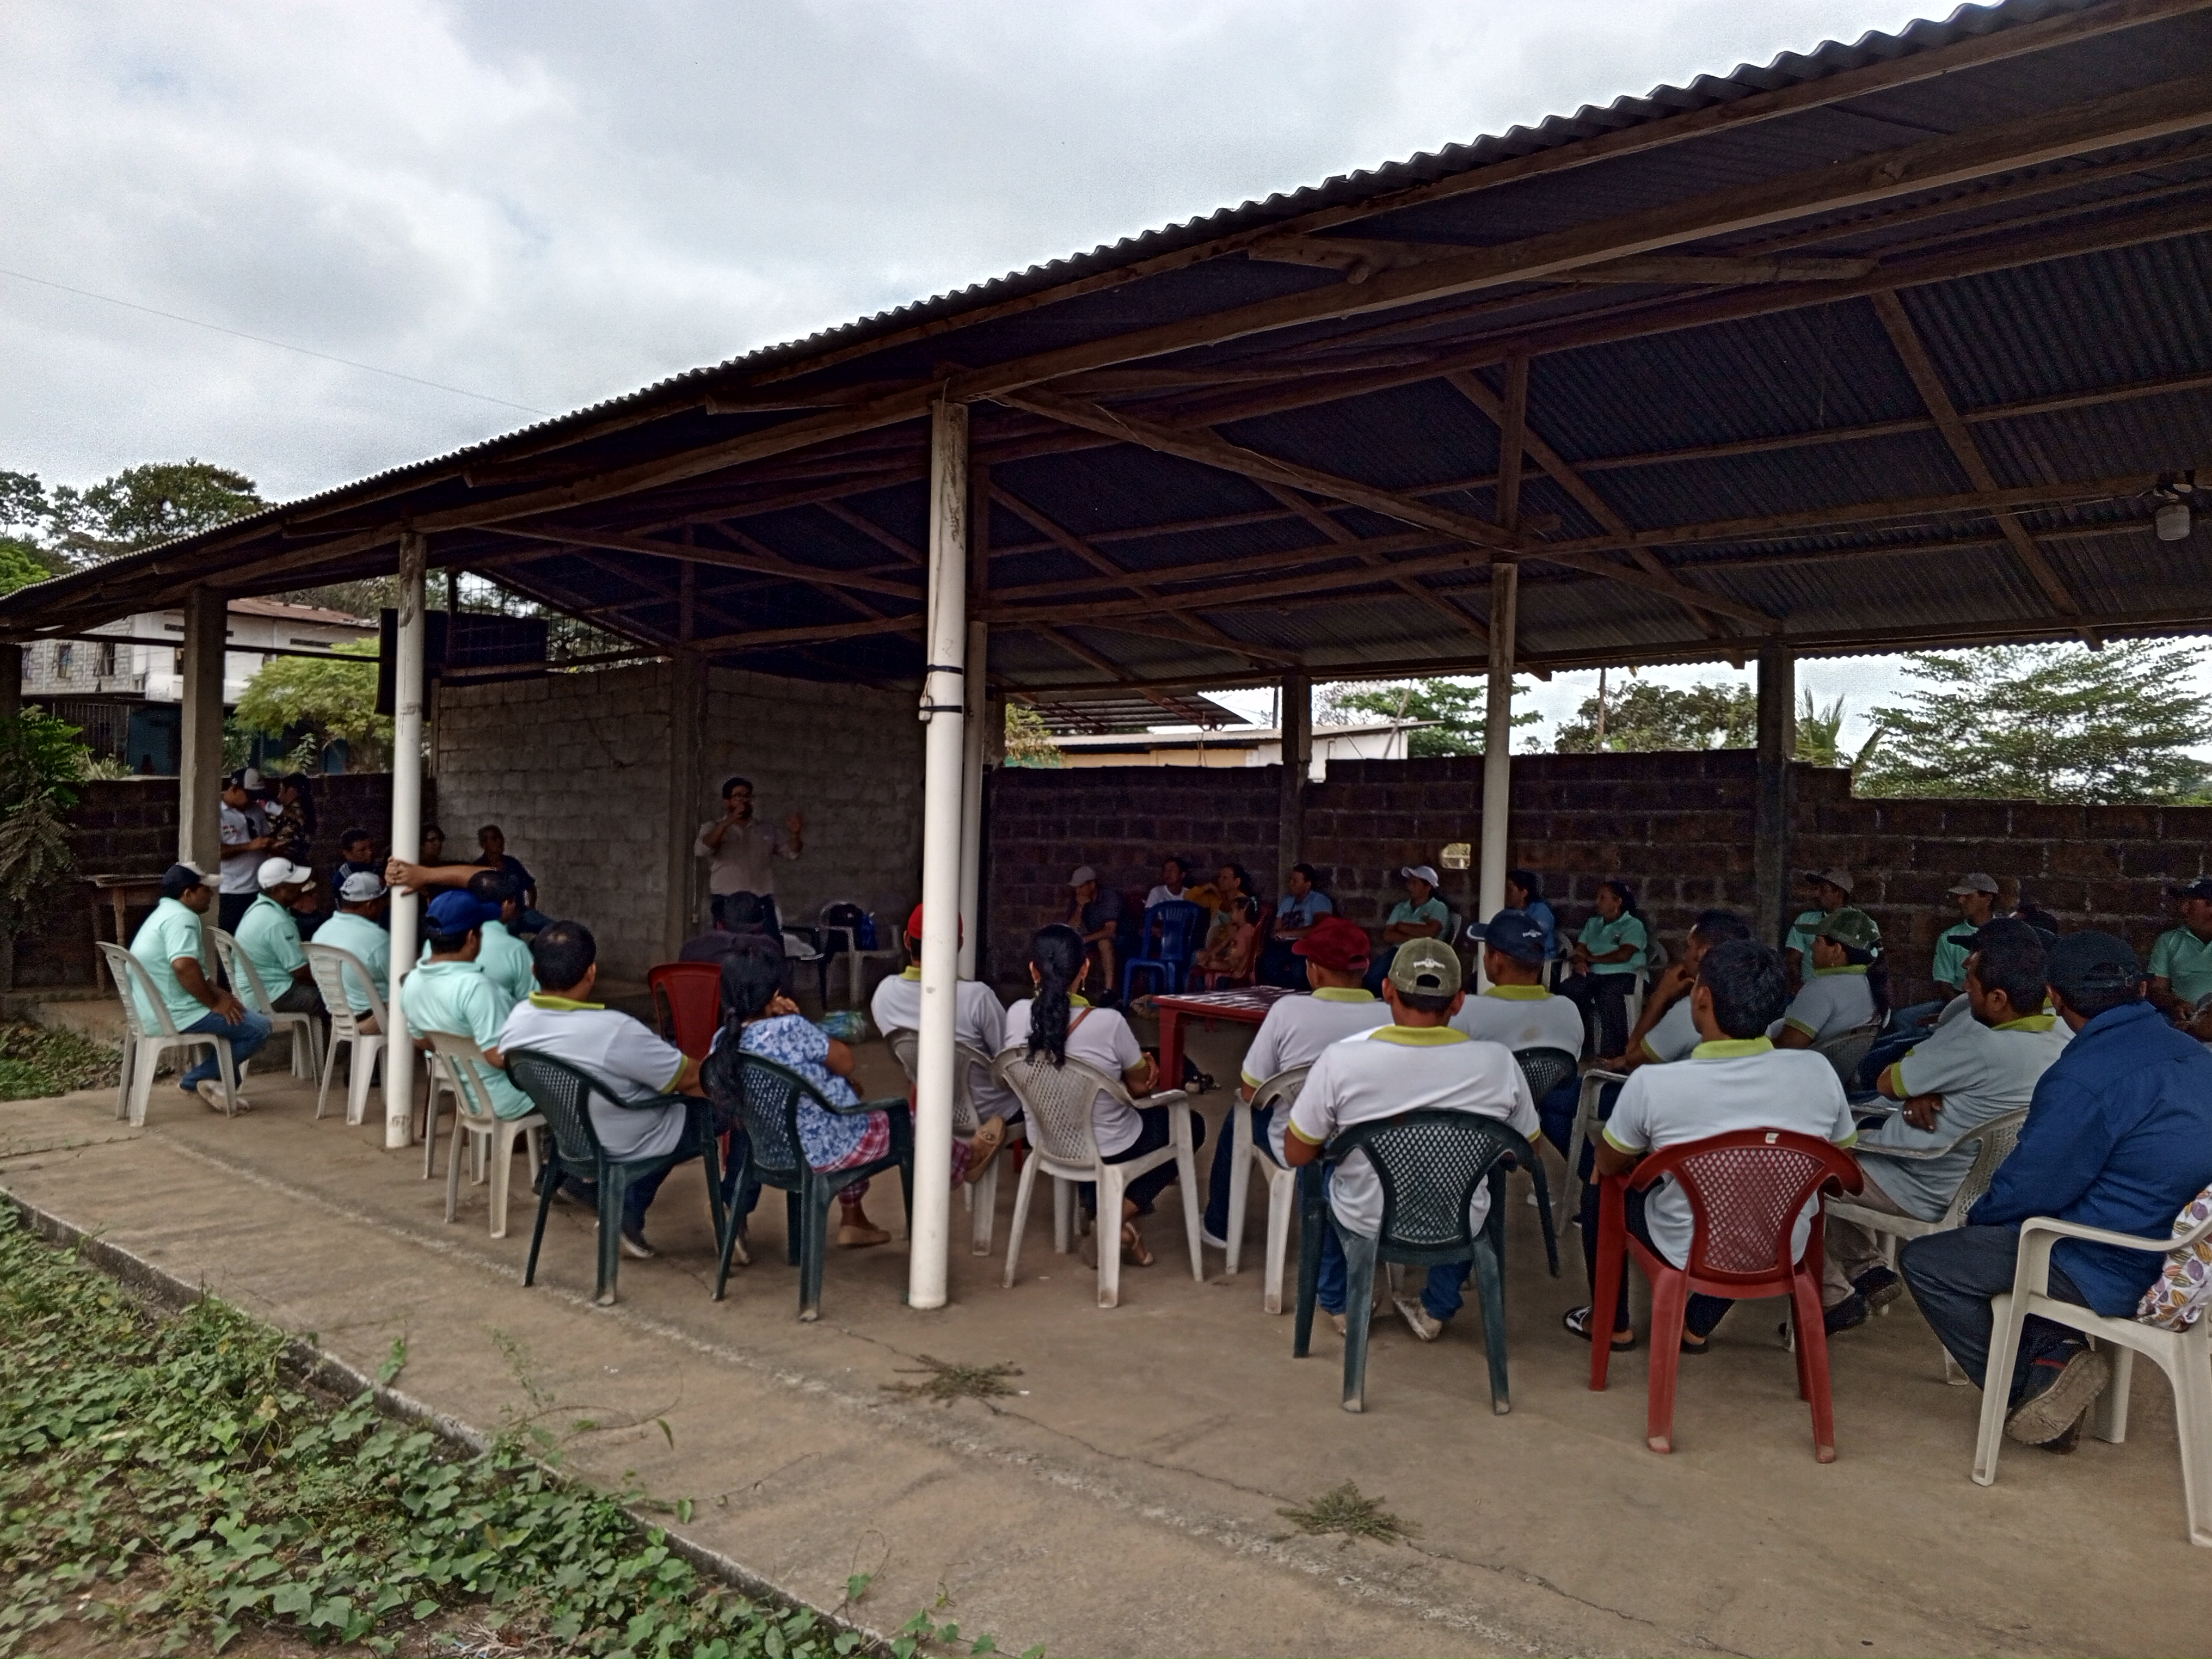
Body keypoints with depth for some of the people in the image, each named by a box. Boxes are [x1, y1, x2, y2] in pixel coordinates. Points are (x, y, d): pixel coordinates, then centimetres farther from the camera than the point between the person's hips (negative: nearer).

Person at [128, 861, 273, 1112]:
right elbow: (184, 966, -32)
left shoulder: (164, 914, 20)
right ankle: (196, 1080, -2)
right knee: (258, 1027, -12)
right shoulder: (182, 917, -16)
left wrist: (221, 996, 10)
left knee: (234, 1012, 25)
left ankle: (221, 1085, 19)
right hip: (175, 1015, -11)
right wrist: (215, 1003, -19)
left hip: (153, 1012, 11)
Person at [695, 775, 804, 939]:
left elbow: (792, 851, 13)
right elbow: (702, 849, -11)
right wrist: (729, 822, -22)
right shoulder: (713, 829, 9)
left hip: (763, 904, 3)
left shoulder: (767, 830, 18)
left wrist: (796, 834, -10)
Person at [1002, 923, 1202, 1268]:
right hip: (1110, 1150, -6)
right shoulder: (1108, 1023, -29)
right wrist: (1147, 1065, 10)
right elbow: (1141, 1086, -11)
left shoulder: (1017, 1015, -17)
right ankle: (1118, 1217, 8)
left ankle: (1097, 1204, 23)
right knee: (1192, 1124, 21)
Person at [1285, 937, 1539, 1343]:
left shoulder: (1341, 1059, -23)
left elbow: (1297, 1155, -10)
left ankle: (1337, 1305, 41)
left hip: (1365, 1224, -1)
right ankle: (1437, 1310, 39)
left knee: (1321, 1168, 31)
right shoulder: (1498, 1062, -19)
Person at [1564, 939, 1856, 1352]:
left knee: (1598, 1192, 24)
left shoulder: (1653, 1083, -24)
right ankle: (1697, 1329, 40)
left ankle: (1614, 1325, 36)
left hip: (1687, 1253, -3)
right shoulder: (1819, 1072, -16)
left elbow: (1608, 1166, -5)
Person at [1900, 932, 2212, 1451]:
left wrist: (1979, 1216, 6)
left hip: (2117, 1272, -9)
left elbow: (2029, 1189, -16)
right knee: (1991, 1237, 24)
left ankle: (2026, 1389, 1)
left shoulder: (2083, 1078, -24)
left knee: (1923, 1262, -3)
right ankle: (2054, 1353, 10)